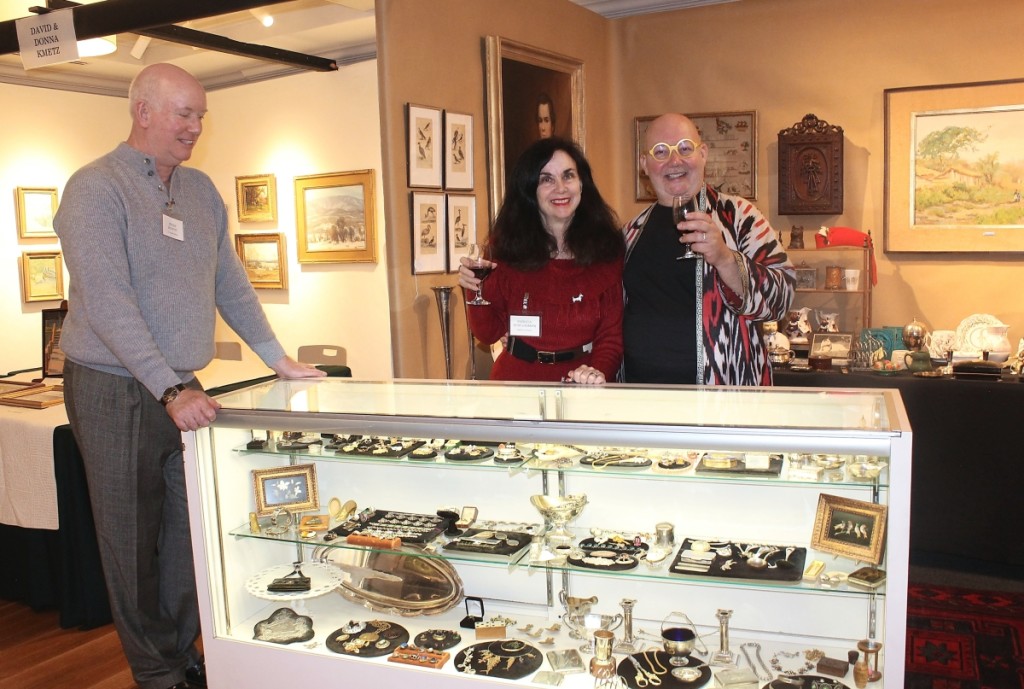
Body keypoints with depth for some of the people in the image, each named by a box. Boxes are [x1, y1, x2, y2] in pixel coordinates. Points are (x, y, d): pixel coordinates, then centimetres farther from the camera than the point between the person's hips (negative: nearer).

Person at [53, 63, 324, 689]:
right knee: (134, 538, 7)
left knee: (189, 528, 10)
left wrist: (278, 357, 12)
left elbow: (231, 284, 17)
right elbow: (107, 303, -20)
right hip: (117, 391, -6)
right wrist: (169, 390, -26)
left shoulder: (201, 191, 11)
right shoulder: (96, 189, -11)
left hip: (185, 389, 6)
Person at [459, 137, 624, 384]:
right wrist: (477, 291, -12)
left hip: (581, 388, 0)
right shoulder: (508, 245, 2)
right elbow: (489, 333, 5)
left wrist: (599, 371, -20)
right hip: (516, 380, 0)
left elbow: (611, 332, -1)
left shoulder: (607, 247, 1)